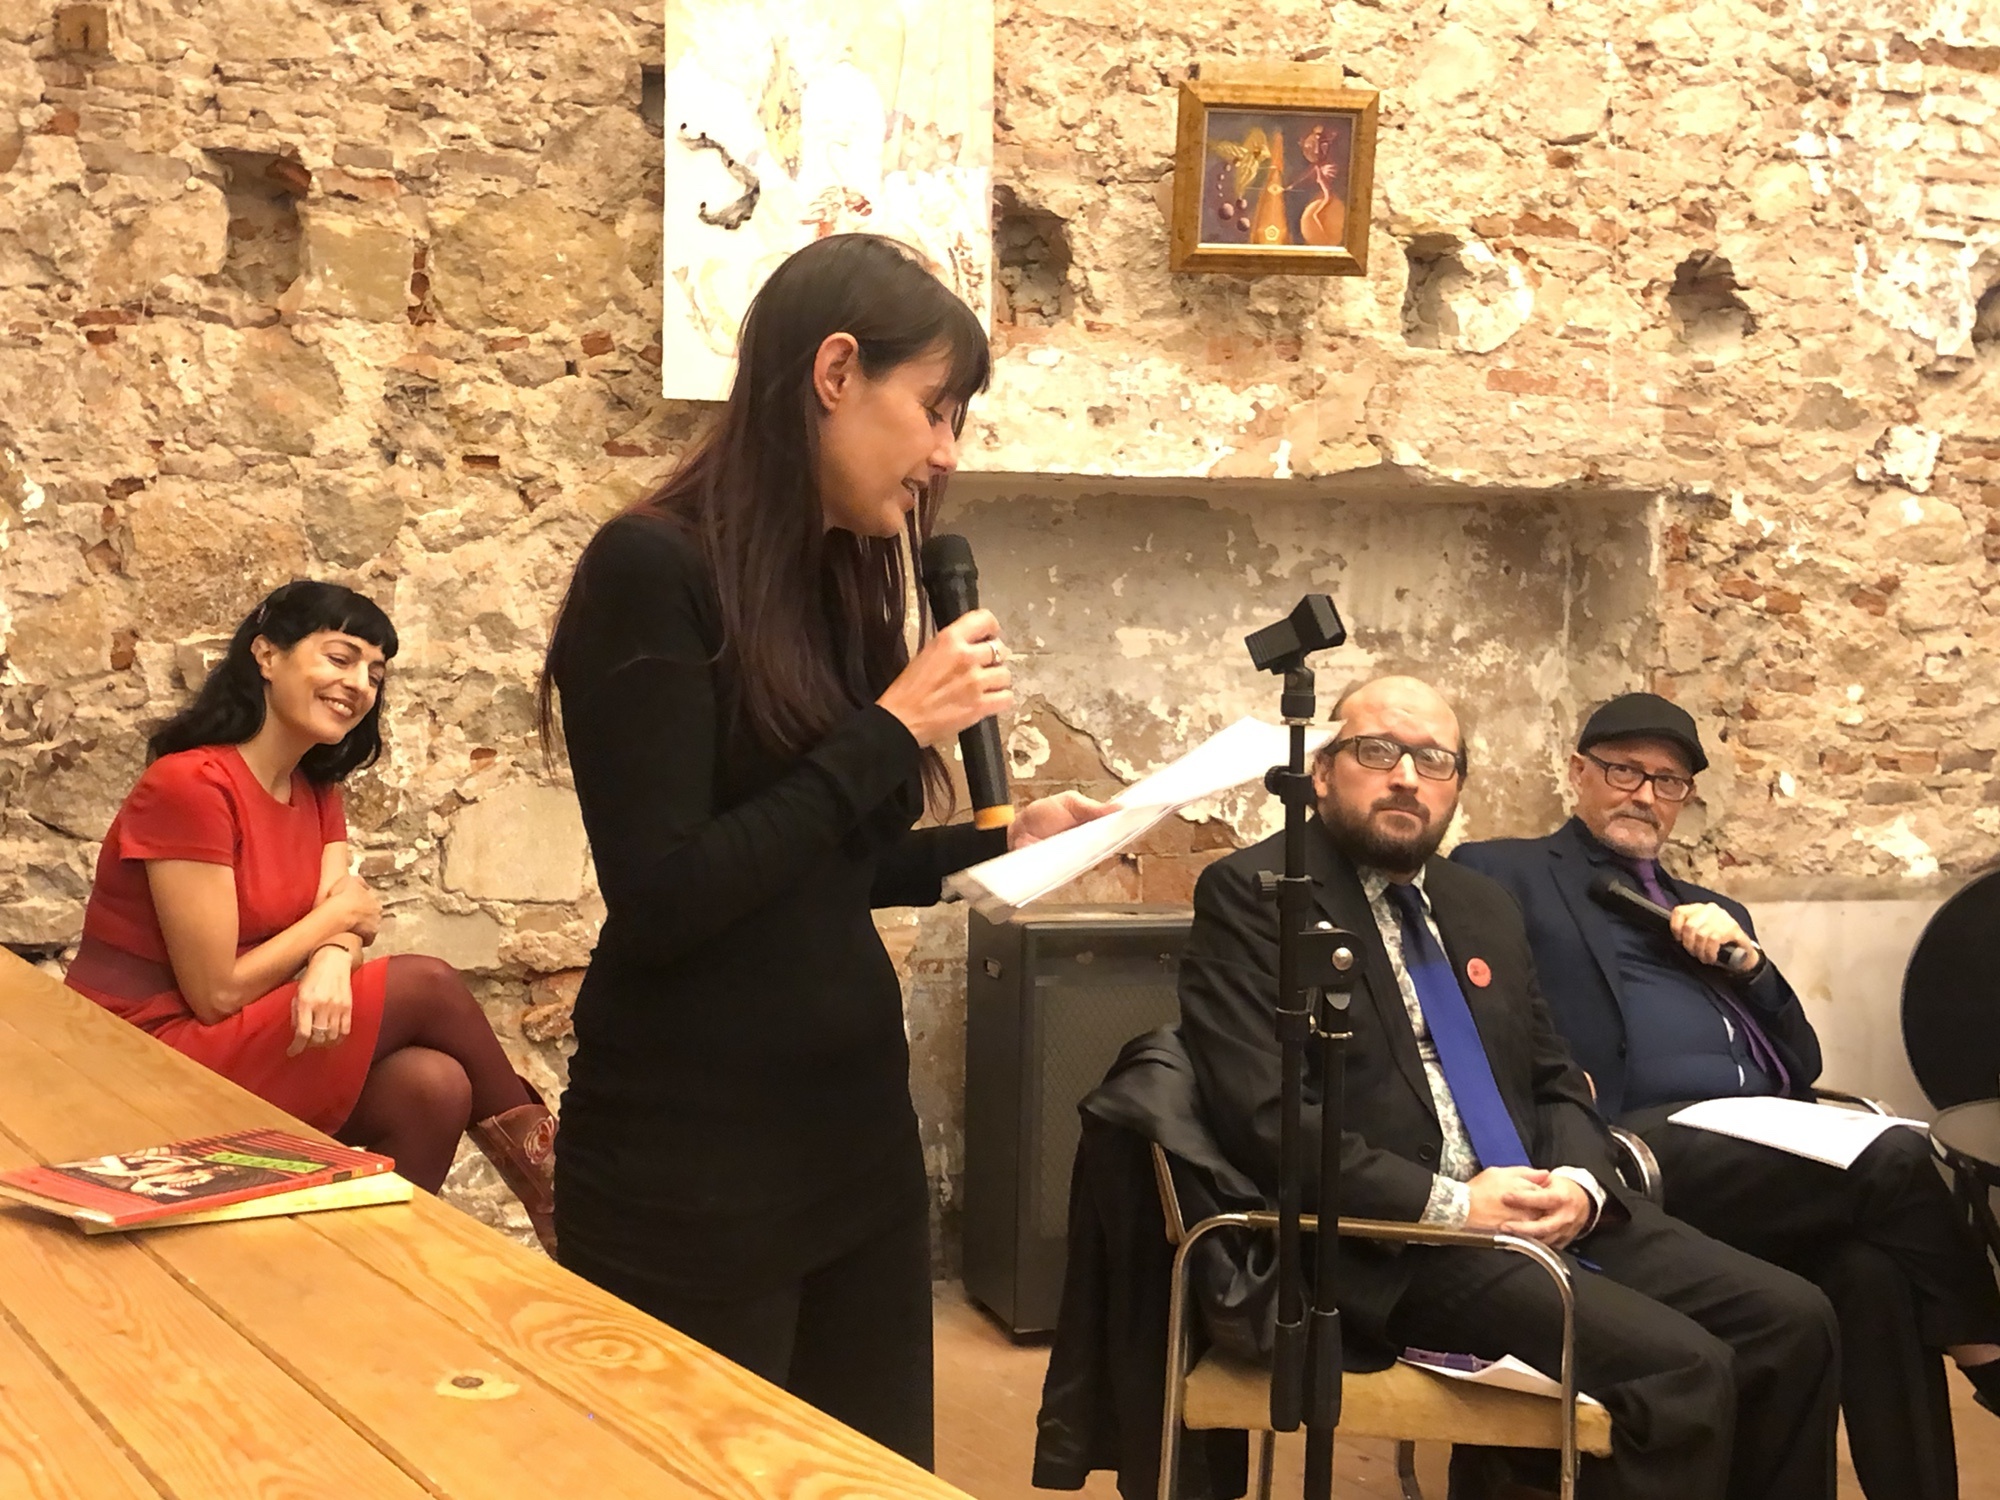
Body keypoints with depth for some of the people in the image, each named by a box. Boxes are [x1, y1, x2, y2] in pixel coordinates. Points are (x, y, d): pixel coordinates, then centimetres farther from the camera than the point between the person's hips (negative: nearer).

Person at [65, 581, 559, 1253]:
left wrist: (331, 964, -26)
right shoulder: (191, 784, -19)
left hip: (236, 1044, 8)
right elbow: (218, 991, -20)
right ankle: (545, 1177, 6)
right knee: (428, 984, -13)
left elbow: (343, 925, -2)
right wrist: (339, 914, -8)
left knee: (433, 1086, -17)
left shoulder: (316, 790, 9)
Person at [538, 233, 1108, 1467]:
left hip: (855, 1125, 8)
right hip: (692, 1163, -8)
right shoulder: (654, 570, -15)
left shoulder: (839, 580, 8)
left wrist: (999, 843, 3)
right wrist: (890, 730, -19)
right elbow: (662, 901, -22)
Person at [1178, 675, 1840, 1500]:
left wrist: (1581, 1183, -3)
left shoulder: (1483, 904, 19)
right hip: (1392, 1246, -8)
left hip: (1546, 1215, 8)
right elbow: (1263, 1115, -15)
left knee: (1791, 1320, -7)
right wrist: (1448, 1203, -19)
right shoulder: (1251, 893, -5)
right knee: (1684, 1366, -23)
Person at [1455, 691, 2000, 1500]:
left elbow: (1800, 1068, 23)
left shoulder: (1714, 911, 29)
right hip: (1647, 1144, -6)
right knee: (1895, 1158, -25)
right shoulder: (1504, 875, 10)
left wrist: (1748, 963, 5)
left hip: (1764, 1141, 6)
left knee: (1874, 1268, -27)